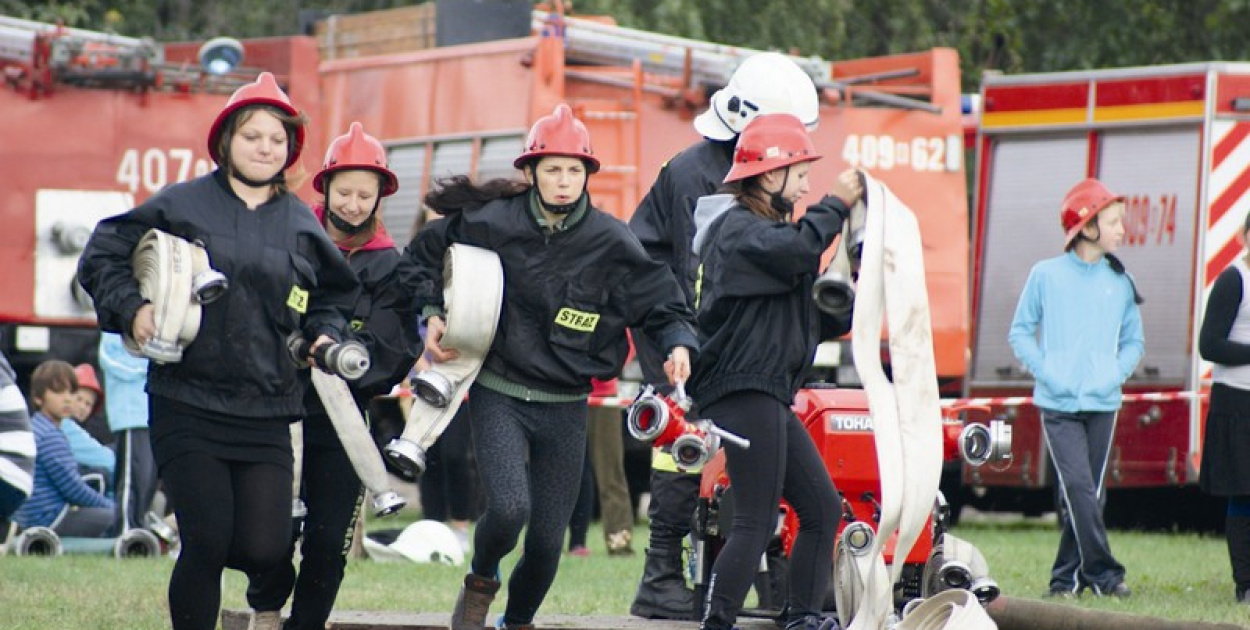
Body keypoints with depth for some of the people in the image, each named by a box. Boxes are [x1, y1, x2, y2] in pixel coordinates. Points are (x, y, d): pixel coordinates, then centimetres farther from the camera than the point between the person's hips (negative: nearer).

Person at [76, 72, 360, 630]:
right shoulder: (180, 205, 3)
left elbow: (334, 294, 26)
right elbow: (102, 256, 6)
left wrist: (325, 335, 6)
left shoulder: (302, 224, 12)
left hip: (265, 414, 3)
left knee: (263, 550, -4)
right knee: (207, 542, -11)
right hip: (187, 407, -3)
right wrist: (131, 307, -9)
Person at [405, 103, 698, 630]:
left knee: (548, 538, 3)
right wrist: (432, 314, 0)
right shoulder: (491, 224, -5)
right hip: (498, 397, -1)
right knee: (509, 508, -22)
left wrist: (678, 344, -19)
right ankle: (480, 583, 12)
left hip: (565, 409, 2)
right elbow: (424, 253, 13)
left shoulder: (610, 242, -4)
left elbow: (663, 305, 1)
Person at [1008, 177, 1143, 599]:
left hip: (1102, 404, 3)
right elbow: (1020, 332, 6)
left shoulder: (1120, 282, 8)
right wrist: (1045, 371, -8)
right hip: (1058, 403, -3)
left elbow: (1133, 341, 16)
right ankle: (1103, 572, -14)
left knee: (1088, 493, 5)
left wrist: (1116, 374, -2)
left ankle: (1067, 576, 14)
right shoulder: (1045, 275, 0)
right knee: (1079, 486, -14)